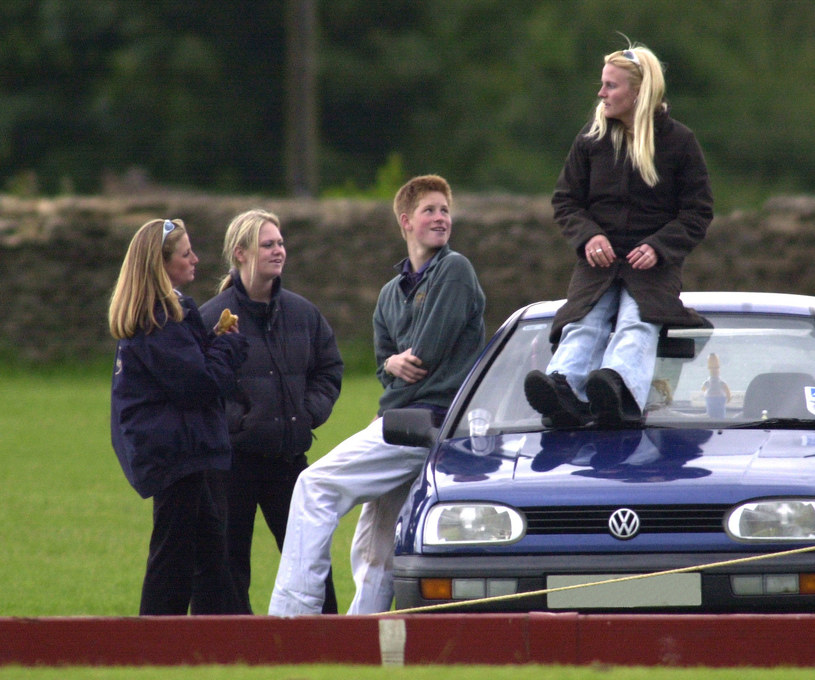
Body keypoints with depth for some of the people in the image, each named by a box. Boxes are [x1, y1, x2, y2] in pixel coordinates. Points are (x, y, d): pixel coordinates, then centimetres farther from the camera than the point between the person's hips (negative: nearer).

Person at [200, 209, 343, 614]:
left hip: (289, 457, 4)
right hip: (233, 459, -4)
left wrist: (311, 411, 1)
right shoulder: (212, 318, -7)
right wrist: (236, 419, -17)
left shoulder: (302, 313, 8)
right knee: (229, 564, 2)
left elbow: (329, 369, 15)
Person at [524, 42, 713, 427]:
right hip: (598, 262, 2)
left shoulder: (678, 142, 4)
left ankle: (619, 389, -63)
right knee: (584, 326, -28)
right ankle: (563, 388, -58)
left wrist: (659, 247, -14)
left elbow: (697, 213, 4)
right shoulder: (592, 139, 13)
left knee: (637, 325, -33)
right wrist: (588, 236, -8)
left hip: (653, 265, -2)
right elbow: (565, 202, 14)